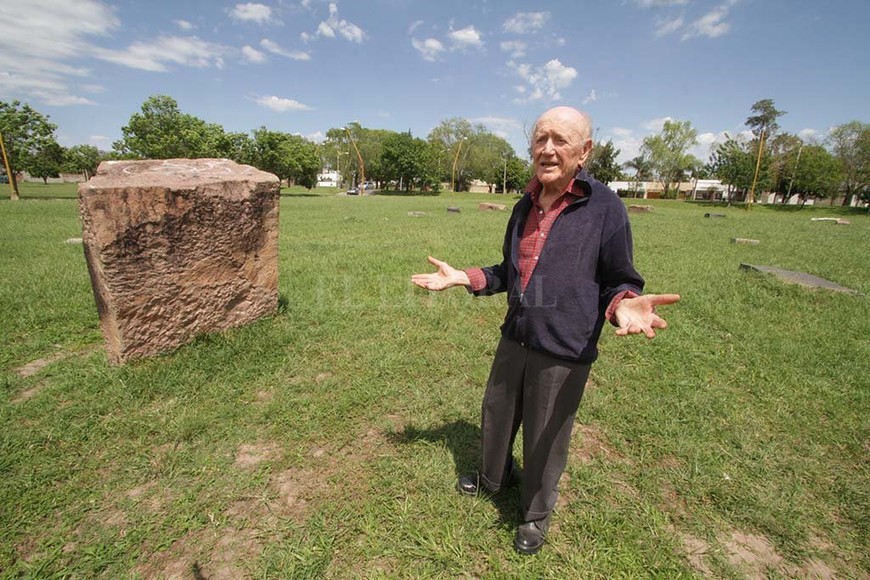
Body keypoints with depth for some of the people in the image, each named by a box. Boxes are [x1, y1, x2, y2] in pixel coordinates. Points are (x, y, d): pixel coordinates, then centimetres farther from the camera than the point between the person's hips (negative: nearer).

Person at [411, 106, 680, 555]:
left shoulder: (604, 206, -12)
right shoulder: (525, 206, 5)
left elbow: (618, 280, -6)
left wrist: (625, 304, -29)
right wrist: (462, 278, 2)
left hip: (564, 351, -5)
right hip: (514, 340, 6)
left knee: (545, 440, 13)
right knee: (495, 416, 23)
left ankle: (535, 512, 43)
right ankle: (493, 478, 54)